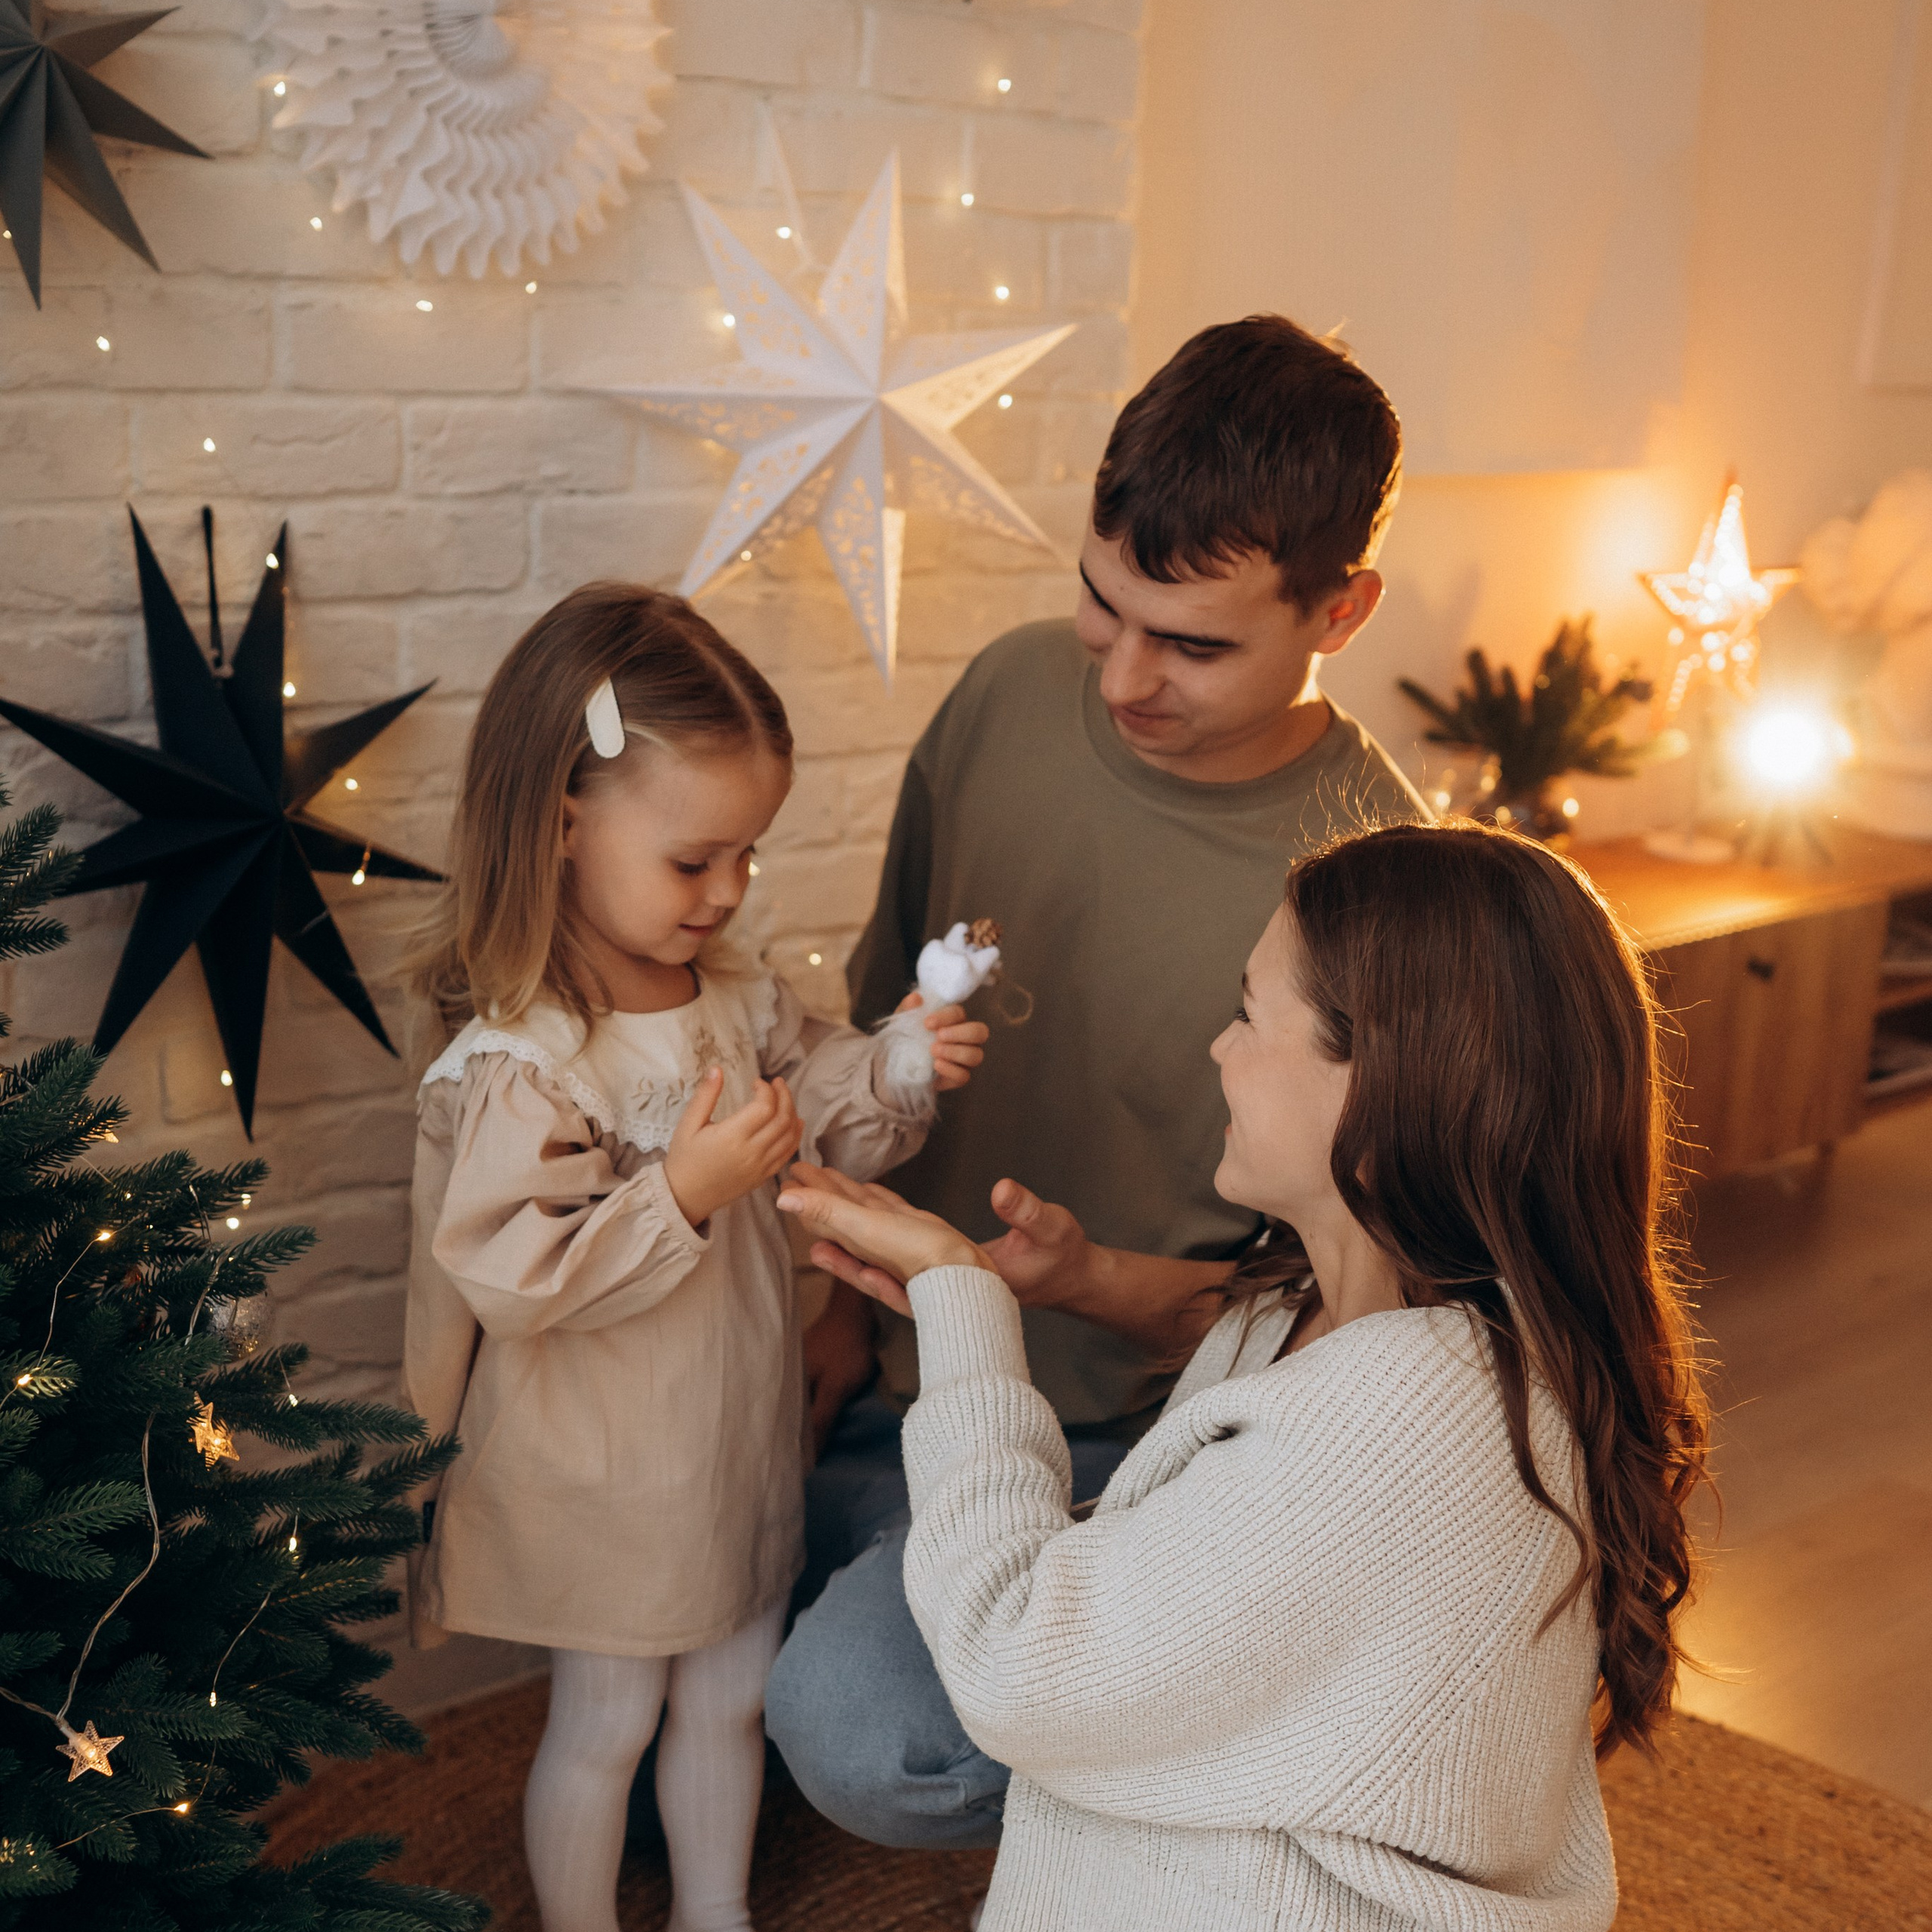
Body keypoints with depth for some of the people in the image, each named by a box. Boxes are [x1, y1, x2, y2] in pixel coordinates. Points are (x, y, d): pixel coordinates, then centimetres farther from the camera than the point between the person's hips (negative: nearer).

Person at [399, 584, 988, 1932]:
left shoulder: (741, 1001, -3)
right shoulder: (519, 1063, -25)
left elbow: (833, 1137, 6)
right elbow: (506, 1278, -28)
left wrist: (894, 1073, -14)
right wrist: (682, 1192, -34)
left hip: (740, 1445, 7)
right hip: (607, 1478, -7)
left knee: (731, 1699, 23)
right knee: (606, 1723, 14)